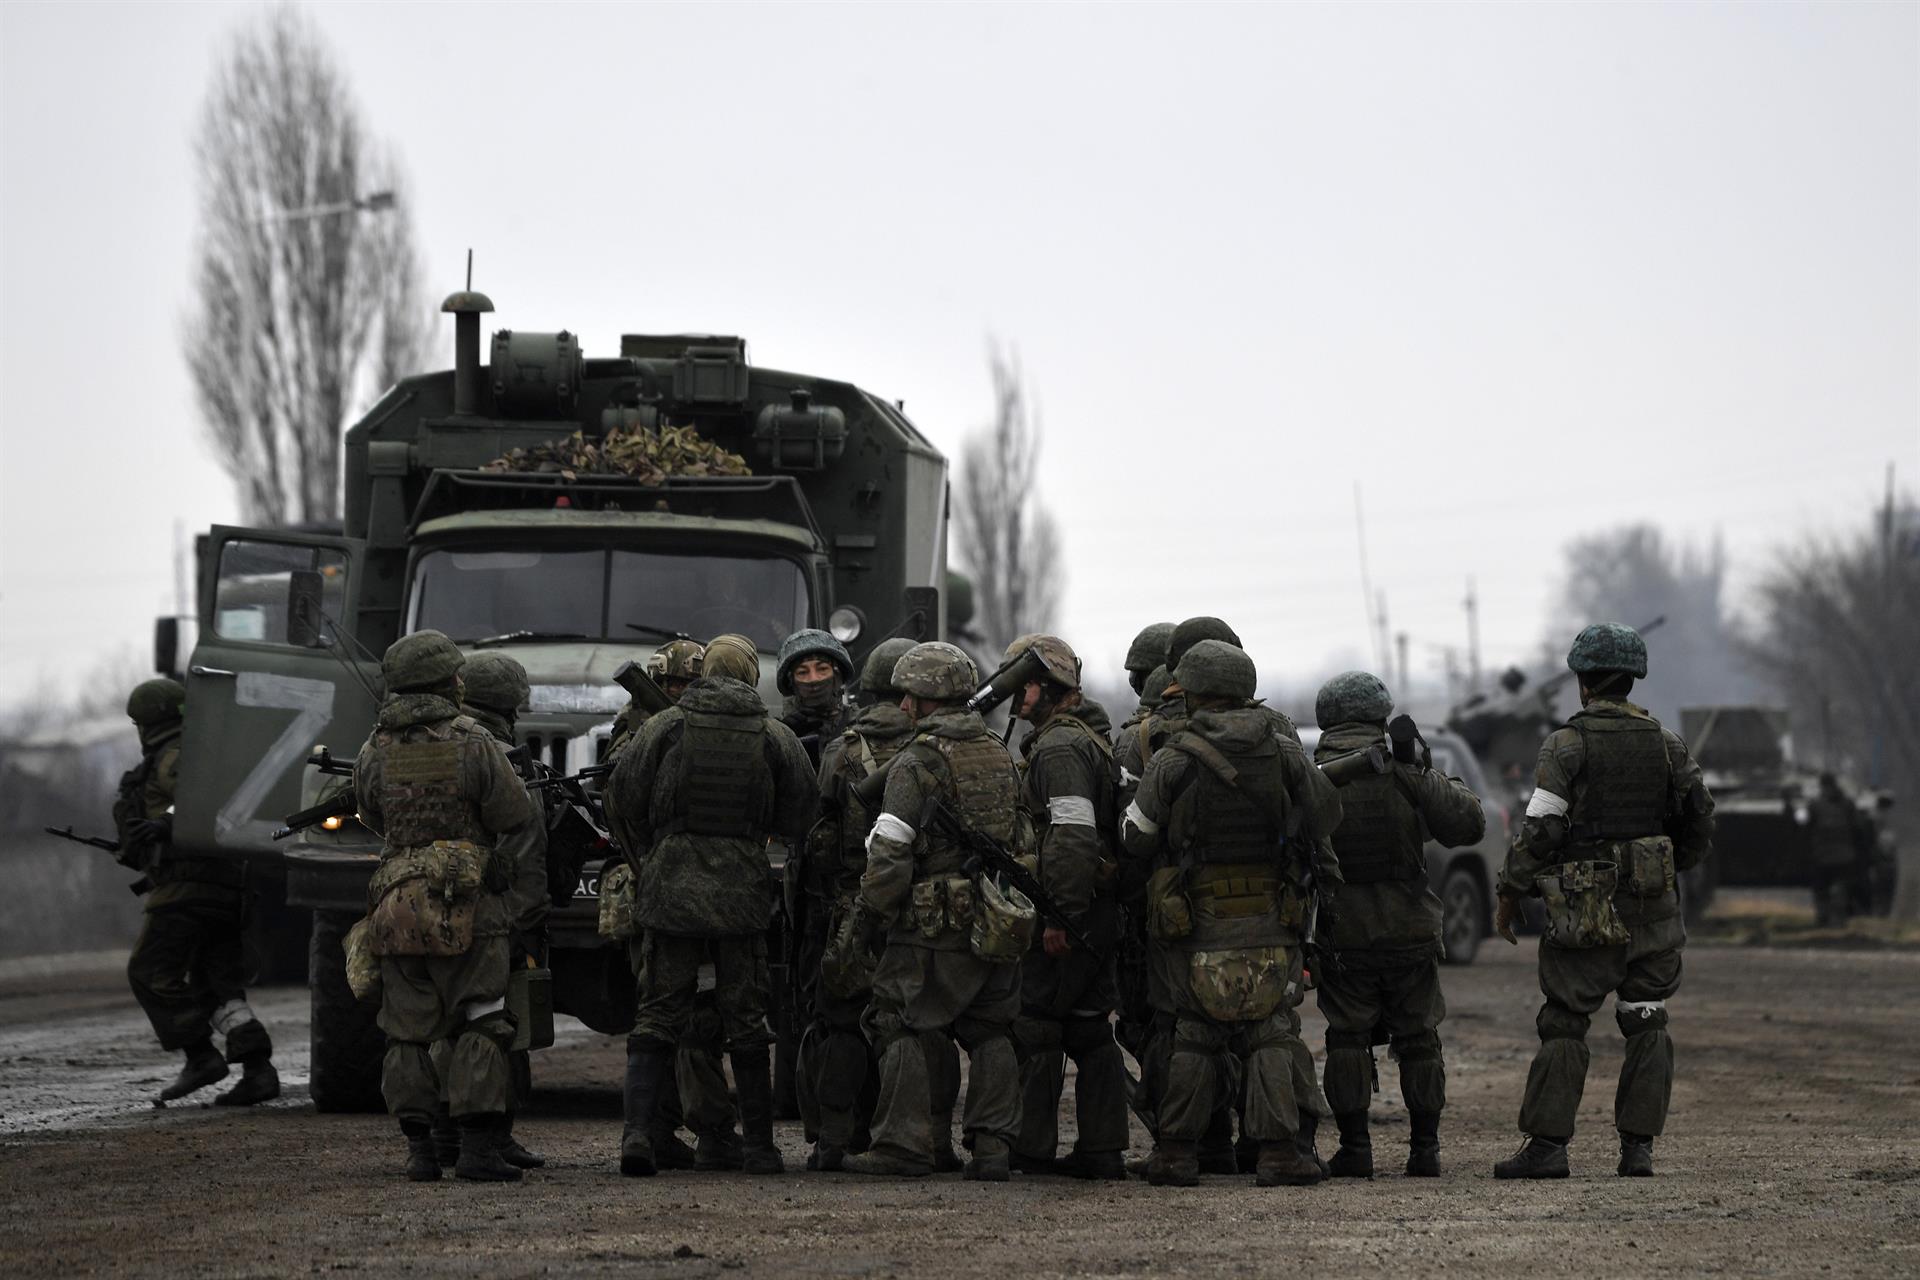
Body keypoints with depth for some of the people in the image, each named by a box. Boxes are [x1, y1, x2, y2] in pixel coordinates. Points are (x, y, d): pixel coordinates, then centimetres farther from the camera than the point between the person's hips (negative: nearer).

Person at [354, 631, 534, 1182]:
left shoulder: (374, 752, 3)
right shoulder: (473, 745, -9)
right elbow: (517, 818, -5)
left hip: (396, 907, 4)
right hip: (466, 908, -3)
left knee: (408, 1033, 10)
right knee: (480, 1028, 0)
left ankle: (418, 1148, 6)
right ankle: (478, 1147, -8)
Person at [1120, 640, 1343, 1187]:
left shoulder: (1172, 763, -9)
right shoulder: (1284, 755, -2)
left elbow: (1135, 841, -3)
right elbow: (1326, 814, 10)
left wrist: (1130, 892, 16)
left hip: (1197, 925, -1)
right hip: (1271, 925, 1)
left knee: (1196, 1037, 9)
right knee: (1273, 1036, 5)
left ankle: (1176, 1152, 6)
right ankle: (1278, 1152, -4)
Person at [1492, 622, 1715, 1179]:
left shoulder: (1566, 745, -8)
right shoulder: (1666, 744, 7)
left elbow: (1537, 829, -11)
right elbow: (1699, 824, 13)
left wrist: (1509, 895, -2)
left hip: (1586, 909, -4)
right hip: (1654, 912, 4)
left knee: (1564, 1024, 0)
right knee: (1647, 1024, 8)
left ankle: (1547, 1144, -5)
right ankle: (1638, 1146, 4)